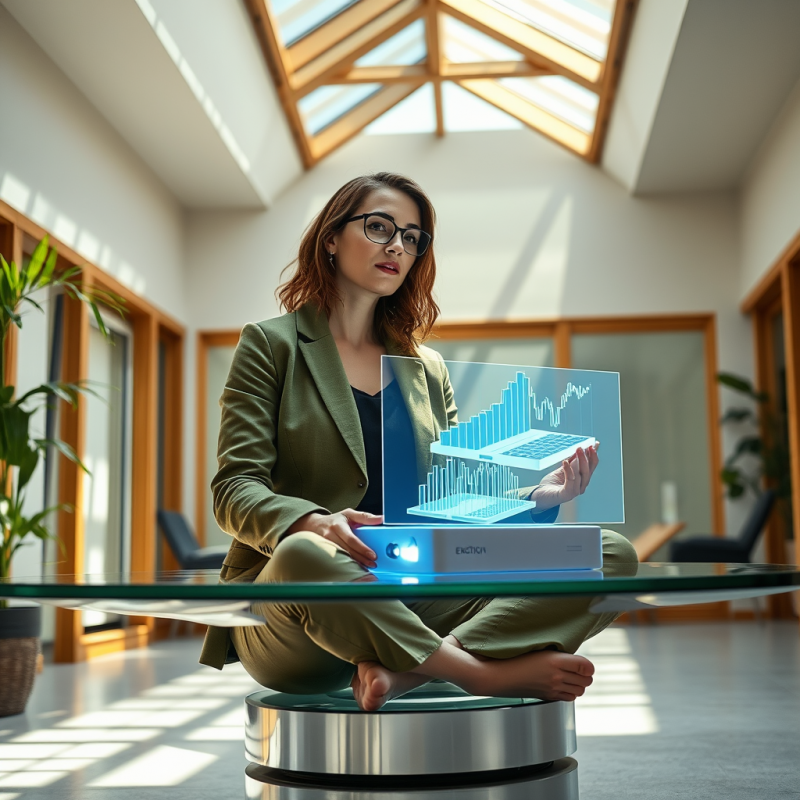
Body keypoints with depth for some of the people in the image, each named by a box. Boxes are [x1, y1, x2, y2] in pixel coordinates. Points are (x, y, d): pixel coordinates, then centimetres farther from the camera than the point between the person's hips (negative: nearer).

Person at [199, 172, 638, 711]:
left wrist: (536, 496, -3)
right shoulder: (271, 345, 7)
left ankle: (401, 671, -32)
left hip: (413, 607, 5)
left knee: (612, 554, -15)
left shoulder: (429, 368, 21)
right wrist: (313, 524, -26)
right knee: (303, 555, -42)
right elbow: (235, 491, -4)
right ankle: (486, 673, -24)